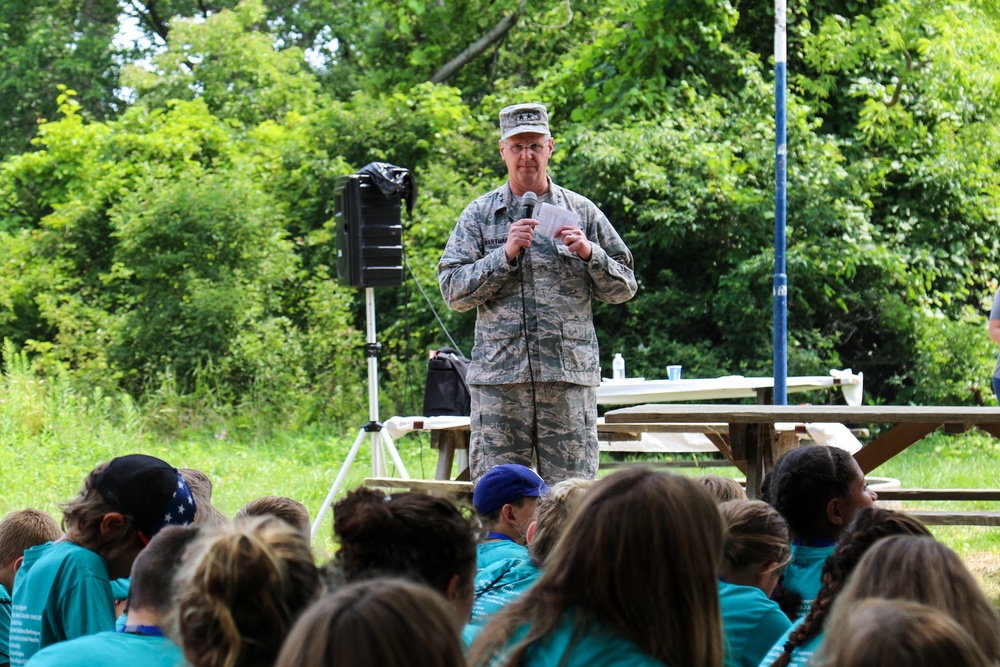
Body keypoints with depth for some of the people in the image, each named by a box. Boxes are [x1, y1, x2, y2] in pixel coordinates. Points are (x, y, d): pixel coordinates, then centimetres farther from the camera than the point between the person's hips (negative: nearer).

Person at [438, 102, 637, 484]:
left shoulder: (582, 212, 12)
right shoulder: (479, 215, 11)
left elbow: (624, 288, 11)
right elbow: (453, 291, 1)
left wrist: (590, 254, -7)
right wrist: (505, 255, -10)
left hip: (569, 375, 0)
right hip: (498, 376, 0)